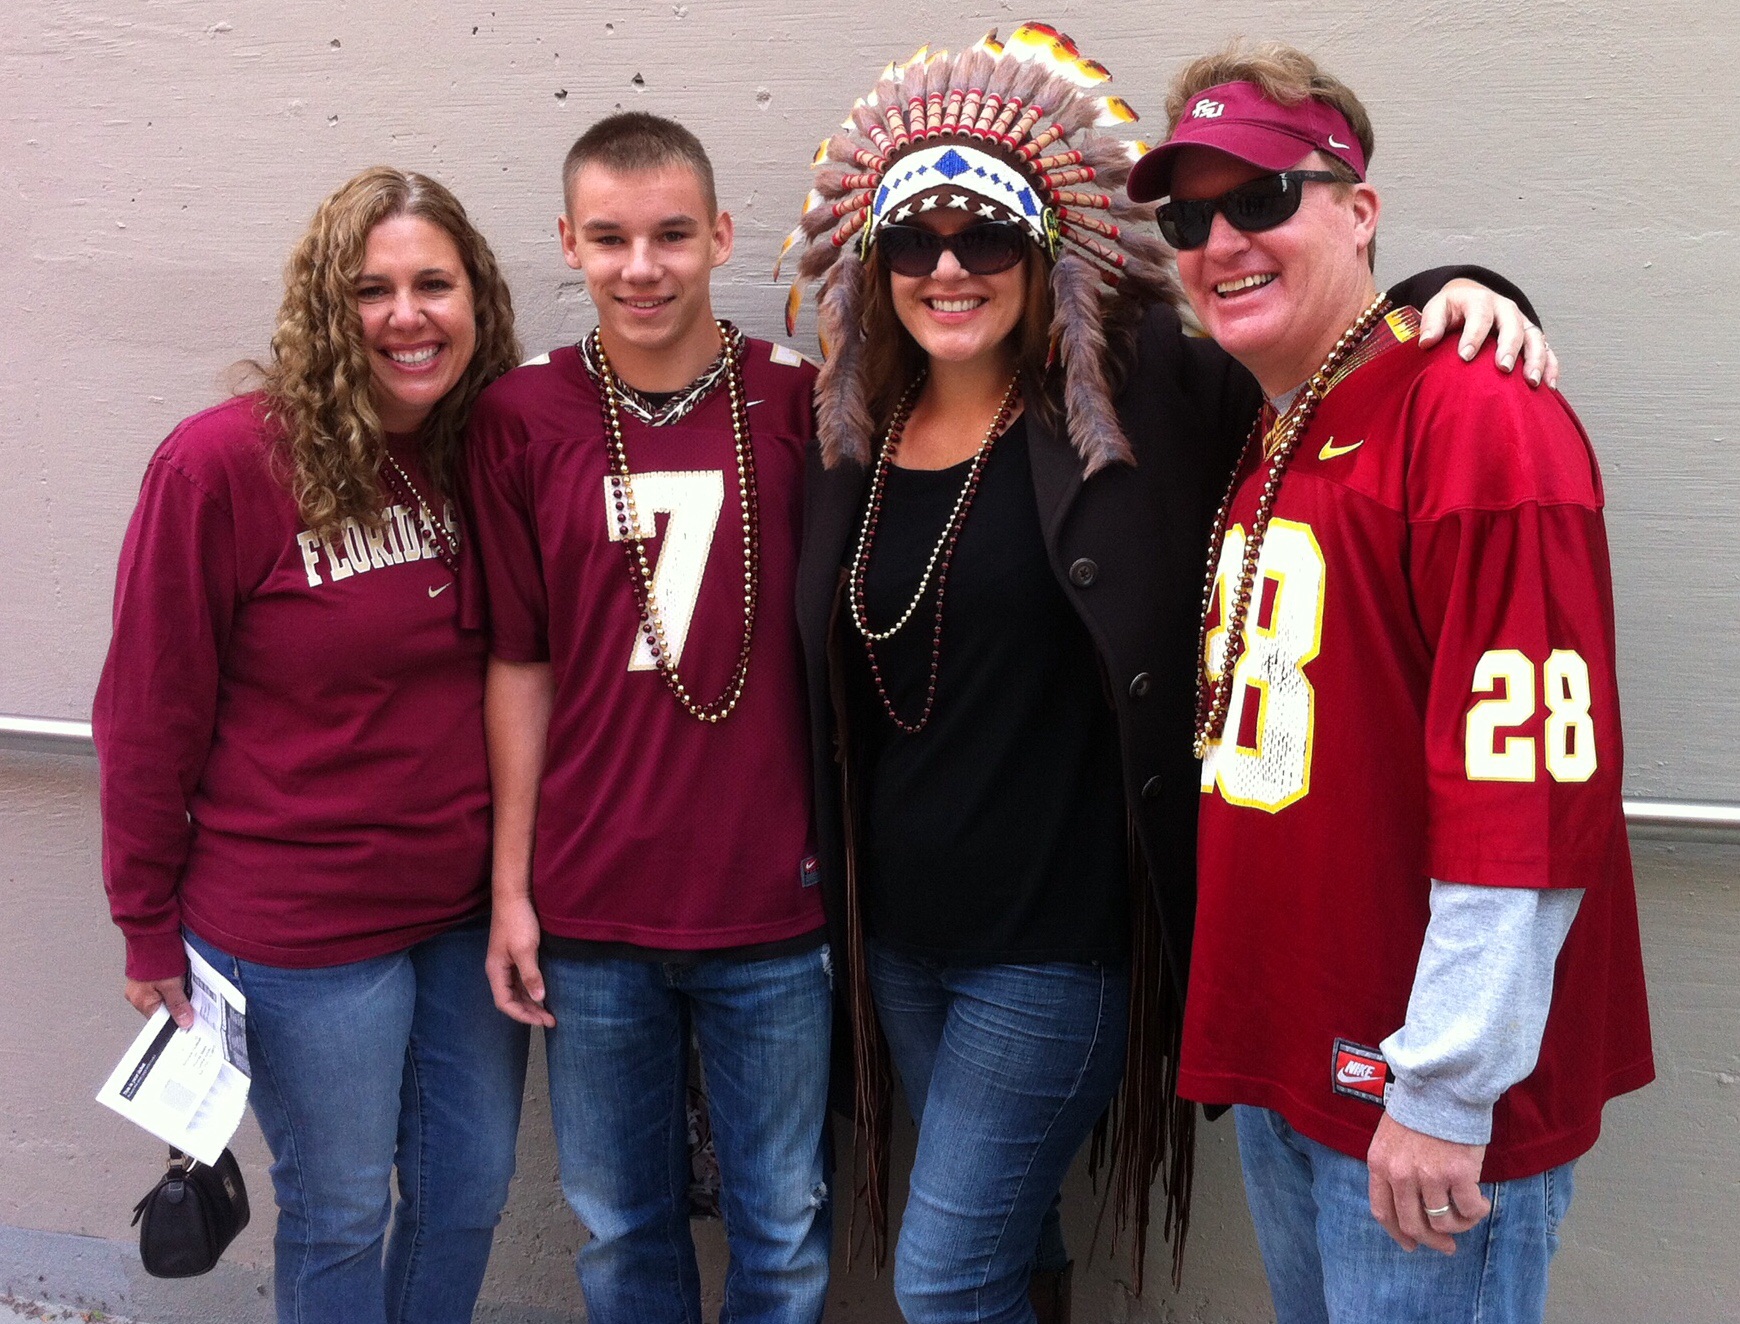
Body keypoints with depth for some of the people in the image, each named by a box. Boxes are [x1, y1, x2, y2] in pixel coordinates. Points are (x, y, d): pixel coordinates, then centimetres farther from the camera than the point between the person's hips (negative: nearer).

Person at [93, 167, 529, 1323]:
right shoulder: (223, 465, -16)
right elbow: (150, 712, -10)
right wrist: (149, 925, -5)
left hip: (475, 905, 5)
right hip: (304, 925, -4)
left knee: (471, 1190, 19)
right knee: (340, 1214, 13)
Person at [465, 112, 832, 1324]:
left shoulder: (800, 400, -4)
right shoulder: (523, 418, -2)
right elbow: (519, 665, 2)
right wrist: (511, 888, 3)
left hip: (774, 903, 0)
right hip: (591, 911, 1)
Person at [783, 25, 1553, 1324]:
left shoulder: (1143, 402, -11)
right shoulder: (855, 441, 3)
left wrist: (1454, 296, -25)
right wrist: (827, 894, 9)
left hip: (1057, 944, -5)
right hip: (899, 934, 5)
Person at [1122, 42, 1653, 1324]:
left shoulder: (1478, 421, -16)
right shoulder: (1260, 450, 10)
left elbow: (1531, 790, -22)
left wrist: (1445, 1090, -19)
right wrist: (1248, 1035, 11)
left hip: (1427, 1098, -8)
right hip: (1285, 1066, 8)